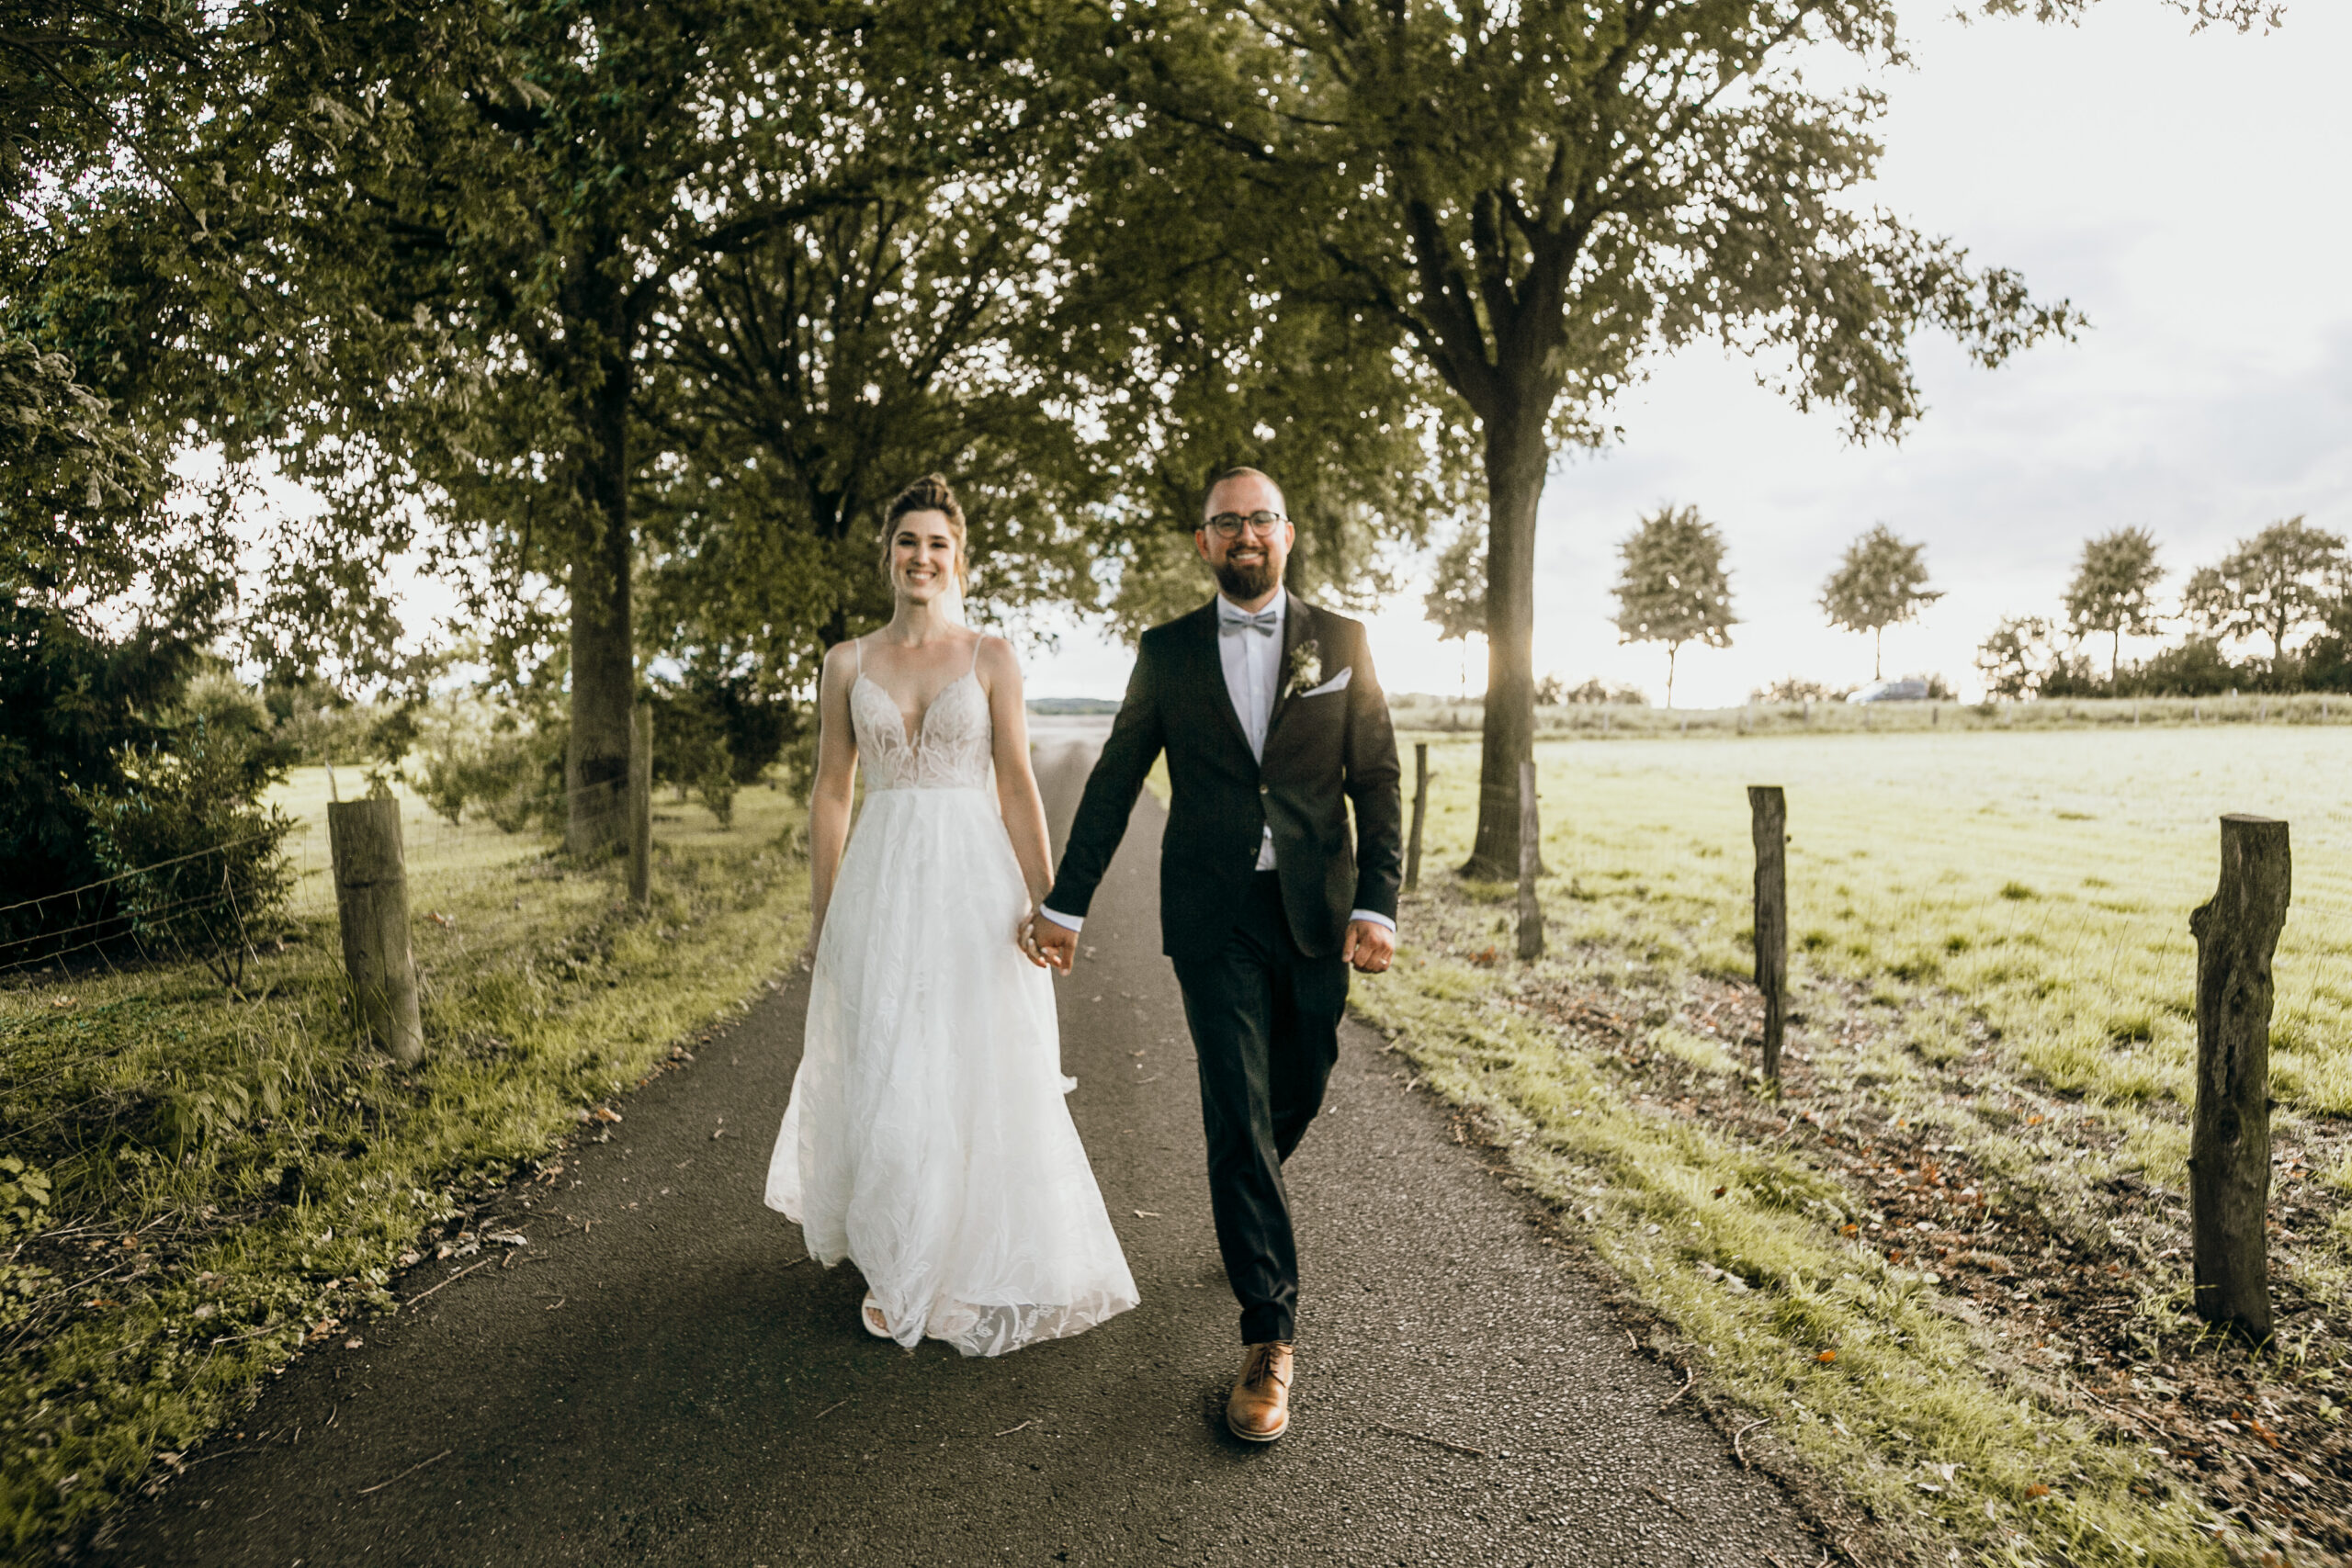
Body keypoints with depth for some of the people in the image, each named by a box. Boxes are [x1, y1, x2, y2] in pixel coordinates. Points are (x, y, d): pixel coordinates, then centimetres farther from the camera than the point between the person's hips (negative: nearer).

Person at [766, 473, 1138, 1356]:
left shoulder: (992, 659, 2)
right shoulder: (848, 664, 6)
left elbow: (1018, 786, -1)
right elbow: (831, 793, 8)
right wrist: (820, 924, 7)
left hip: (974, 884, -1)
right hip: (882, 885, 1)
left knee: (986, 1080, 5)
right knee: (883, 1083, 5)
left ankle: (984, 1271, 26)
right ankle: (895, 1270, 27)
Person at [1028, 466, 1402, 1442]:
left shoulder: (1342, 643, 3)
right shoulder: (1167, 652, 3)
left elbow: (1377, 781, 2)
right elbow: (1113, 784, 6)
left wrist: (1377, 905, -9)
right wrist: (1065, 904, 7)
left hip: (1317, 911, 2)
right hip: (1213, 919, -1)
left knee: (1299, 1091, 14)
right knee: (1239, 1113, -5)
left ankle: (1247, 1211, 47)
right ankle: (1268, 1338, 5)